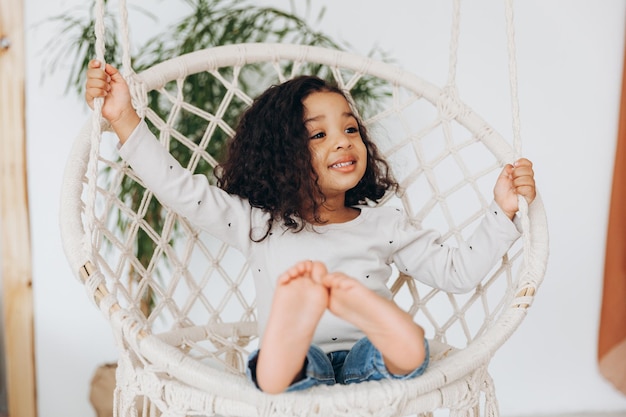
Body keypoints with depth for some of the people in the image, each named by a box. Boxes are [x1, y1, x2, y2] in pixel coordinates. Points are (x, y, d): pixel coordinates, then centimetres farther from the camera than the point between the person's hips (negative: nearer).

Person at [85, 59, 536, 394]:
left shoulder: (385, 225, 15)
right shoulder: (258, 224, 9)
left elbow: (458, 270, 16)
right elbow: (180, 188, 1)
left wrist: (503, 211, 5)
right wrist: (124, 118, -7)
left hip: (365, 365, 1)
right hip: (301, 368, 0)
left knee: (409, 350, -34)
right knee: (308, 364, -37)